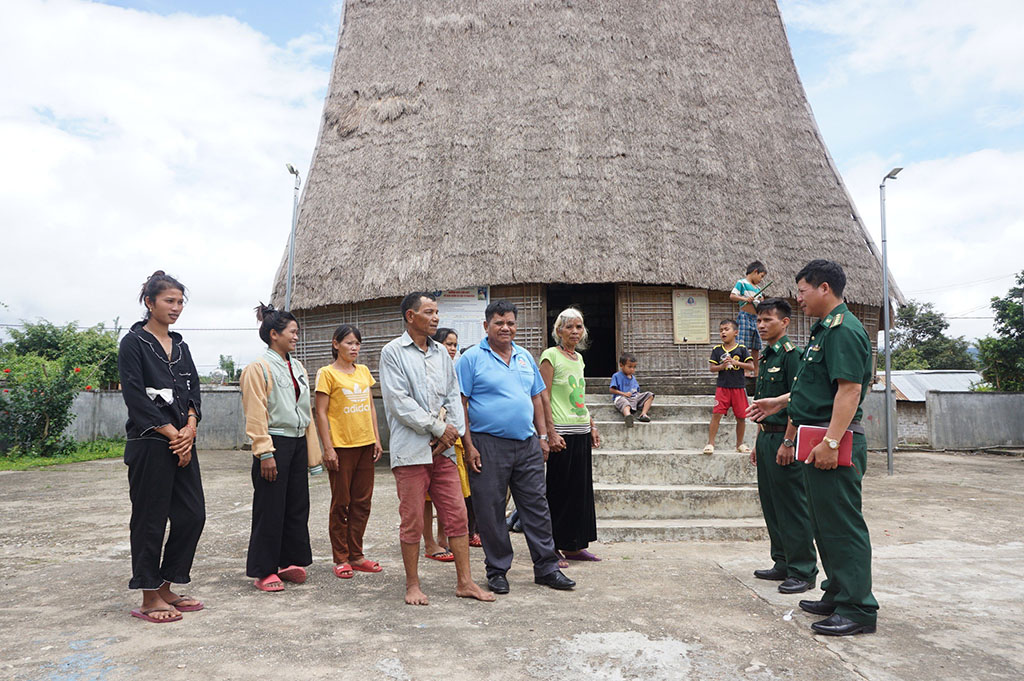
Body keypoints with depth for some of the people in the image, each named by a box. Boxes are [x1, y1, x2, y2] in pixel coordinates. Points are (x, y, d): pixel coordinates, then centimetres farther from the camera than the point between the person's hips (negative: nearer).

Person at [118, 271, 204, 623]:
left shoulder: (179, 345, 14)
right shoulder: (134, 343, -6)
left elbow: (193, 389, 10)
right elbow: (136, 397, -12)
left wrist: (190, 427, -7)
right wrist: (173, 434, -13)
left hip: (183, 444, 7)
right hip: (150, 445, -7)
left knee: (192, 514, 6)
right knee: (151, 520, 1)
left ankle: (167, 589, 20)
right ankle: (150, 598, 13)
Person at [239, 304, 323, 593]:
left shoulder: (297, 367, 14)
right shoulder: (258, 368, -8)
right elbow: (255, 414, -13)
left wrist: (312, 450, 15)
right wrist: (265, 453, -17)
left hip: (298, 444, 7)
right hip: (275, 444, -7)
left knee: (298, 505, 11)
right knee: (270, 509, 0)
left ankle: (289, 562, 24)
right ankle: (263, 571, 11)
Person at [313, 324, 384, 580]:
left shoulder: (363, 371, 12)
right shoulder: (327, 373, -5)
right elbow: (321, 413, -8)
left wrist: (377, 439, 10)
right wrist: (328, 448, -13)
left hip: (365, 444, 6)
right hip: (341, 445, -5)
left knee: (362, 501, 8)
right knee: (341, 503, 2)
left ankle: (356, 555, 18)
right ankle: (340, 559, 12)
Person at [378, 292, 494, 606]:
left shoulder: (441, 352, 14)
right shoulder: (393, 352, -3)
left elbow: (453, 396, 13)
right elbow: (399, 401, -11)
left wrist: (450, 432, -3)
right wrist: (437, 427, -12)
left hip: (443, 450, 5)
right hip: (411, 450, -5)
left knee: (457, 516, 6)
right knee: (412, 521, 2)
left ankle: (464, 582, 16)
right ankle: (412, 585, 17)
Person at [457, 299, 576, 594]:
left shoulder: (524, 357, 14)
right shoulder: (471, 358, -3)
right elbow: (460, 404, -6)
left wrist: (542, 436, 12)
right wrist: (469, 446, -12)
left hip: (527, 445, 5)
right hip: (488, 446, -5)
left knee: (537, 507, 8)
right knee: (491, 512, 4)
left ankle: (547, 568, 18)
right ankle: (497, 571, 19)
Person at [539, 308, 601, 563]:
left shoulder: (578, 358, 15)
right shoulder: (551, 356, -8)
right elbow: (544, 398, -13)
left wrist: (592, 426, 18)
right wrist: (551, 433, -19)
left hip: (582, 432, 8)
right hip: (562, 432, -8)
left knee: (581, 489, 12)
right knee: (559, 491, -2)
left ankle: (574, 546, 23)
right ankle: (551, 549, 8)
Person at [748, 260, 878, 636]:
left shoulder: (844, 330, -14)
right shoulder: (825, 329, 18)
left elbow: (850, 388, -23)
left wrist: (831, 442, -27)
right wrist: (779, 402, 35)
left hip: (836, 443, -11)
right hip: (818, 441, 11)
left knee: (843, 524, -4)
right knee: (824, 523, 17)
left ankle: (858, 609, 4)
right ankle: (837, 595, 28)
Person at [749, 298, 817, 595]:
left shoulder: (791, 354, -11)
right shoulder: (766, 357, 17)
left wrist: (787, 442, -21)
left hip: (784, 438, -9)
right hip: (767, 437, 10)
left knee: (793, 507, -3)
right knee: (771, 504, 14)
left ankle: (803, 571, 5)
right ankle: (783, 564, 24)